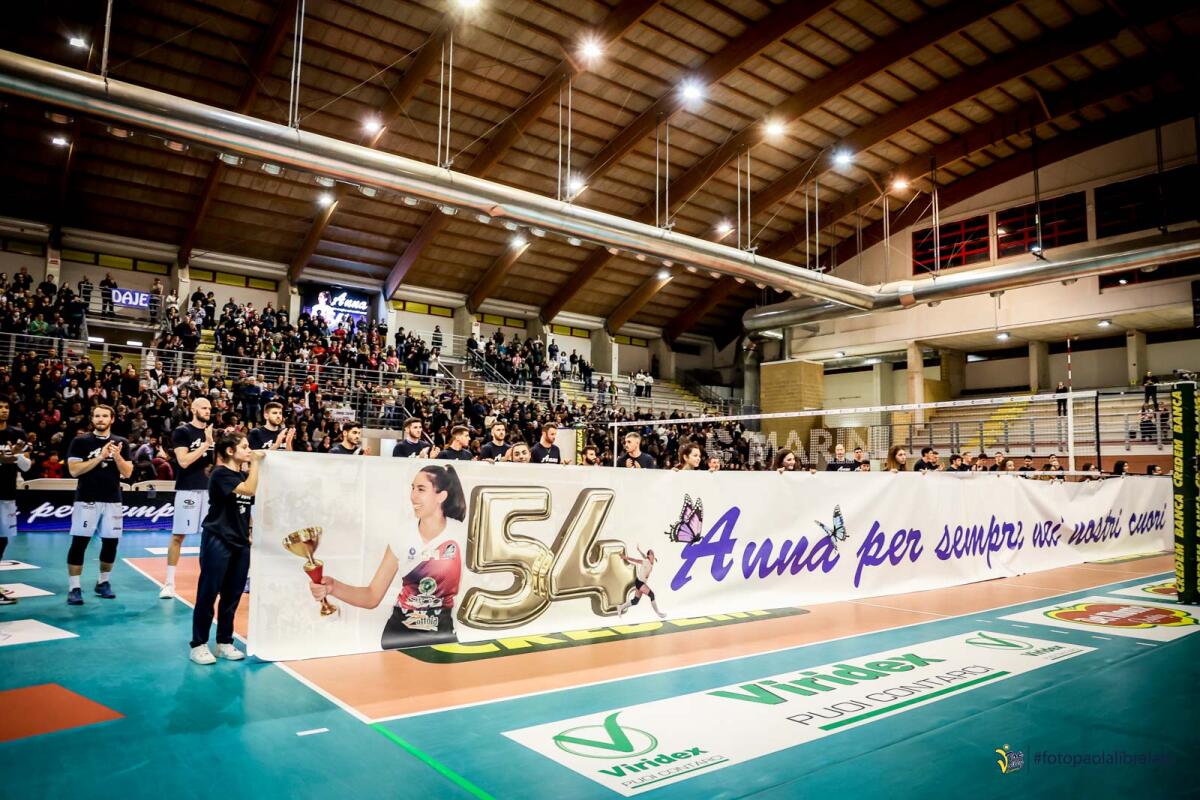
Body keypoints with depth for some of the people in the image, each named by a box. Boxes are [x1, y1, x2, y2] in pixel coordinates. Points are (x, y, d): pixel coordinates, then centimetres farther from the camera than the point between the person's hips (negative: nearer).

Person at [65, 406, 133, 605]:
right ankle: (74, 588, 1)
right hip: (86, 500, -3)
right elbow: (74, 471, -10)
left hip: (112, 501, 3)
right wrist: (100, 457, -17)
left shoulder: (121, 443, 7)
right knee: (79, 543, -5)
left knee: (111, 543, 7)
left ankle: (103, 582, 23)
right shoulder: (80, 441, -1)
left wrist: (117, 456, -13)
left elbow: (127, 473, 3)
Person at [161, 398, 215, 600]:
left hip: (210, 489, 5)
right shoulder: (182, 432, -5)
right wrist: (206, 444, -18)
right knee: (178, 536, -1)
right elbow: (183, 461, -16)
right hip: (188, 489, -5)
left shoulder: (214, 432, 12)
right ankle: (169, 583, 7)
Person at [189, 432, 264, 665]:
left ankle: (225, 643, 20)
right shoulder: (220, 473, -10)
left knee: (232, 595, 10)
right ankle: (199, 645, 11)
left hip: (240, 542, 7)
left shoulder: (244, 474, 13)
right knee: (208, 594, 1)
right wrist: (255, 462, -20)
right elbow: (249, 490, -24)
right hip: (217, 540, -7)